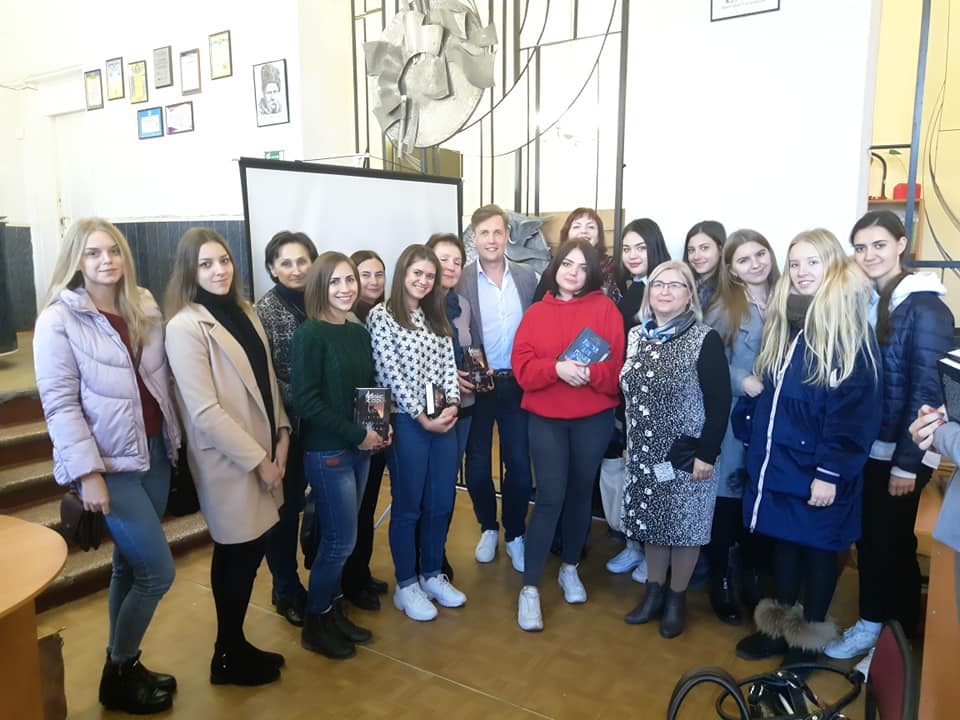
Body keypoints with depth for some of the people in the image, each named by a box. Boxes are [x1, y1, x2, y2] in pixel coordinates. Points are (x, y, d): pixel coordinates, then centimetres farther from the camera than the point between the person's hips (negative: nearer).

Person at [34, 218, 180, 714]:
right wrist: (88, 473, -18)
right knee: (158, 571, -4)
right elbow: (59, 404, -13)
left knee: (130, 565, 15)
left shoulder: (145, 308, 7)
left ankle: (124, 666, 32)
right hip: (109, 463, -5)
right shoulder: (59, 319, -9)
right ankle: (117, 677, 18)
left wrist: (175, 438, 7)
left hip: (154, 451, 5)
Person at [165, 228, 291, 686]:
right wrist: (259, 460, -17)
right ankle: (229, 657, 27)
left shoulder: (244, 313, 8)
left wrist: (281, 435, 0)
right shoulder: (185, 326, -16)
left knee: (252, 547, 15)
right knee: (237, 554, 6)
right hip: (227, 460, -7)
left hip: (262, 452, 7)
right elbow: (204, 410, -20)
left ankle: (235, 644, 34)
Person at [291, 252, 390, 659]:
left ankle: (333, 611, 31)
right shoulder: (310, 334, -13)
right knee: (341, 540, 0)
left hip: (359, 448, 7)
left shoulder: (359, 332, 8)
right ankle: (315, 624, 20)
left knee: (340, 537, 15)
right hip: (326, 452, -6)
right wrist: (358, 434, -16)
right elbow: (307, 400, -18)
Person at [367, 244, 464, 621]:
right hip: (407, 422, -6)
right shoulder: (381, 315, -6)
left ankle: (432, 575, 29)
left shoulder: (436, 317, 14)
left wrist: (452, 405, -6)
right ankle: (406, 585, 20)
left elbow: (449, 364, 9)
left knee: (441, 503, 11)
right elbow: (389, 373, -12)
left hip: (445, 419, 6)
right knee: (408, 506, 5)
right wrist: (421, 416, -13)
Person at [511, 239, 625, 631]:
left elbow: (617, 364, -7)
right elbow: (522, 367, -6)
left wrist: (589, 372, -25)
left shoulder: (605, 308, 0)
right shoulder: (535, 313, 3)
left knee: (580, 493, 13)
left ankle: (570, 568, 35)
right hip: (546, 419, 0)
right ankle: (529, 589, 2)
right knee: (550, 497, -7)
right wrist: (557, 368, -23)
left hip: (594, 419, 1)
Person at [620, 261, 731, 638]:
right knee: (652, 523, 15)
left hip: (687, 455, -4)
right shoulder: (635, 336, 4)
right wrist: (628, 443, 10)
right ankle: (654, 592, 33)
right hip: (644, 454, 5)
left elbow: (720, 402, -12)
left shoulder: (705, 340, -11)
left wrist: (707, 454, -15)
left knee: (684, 525, 8)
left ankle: (676, 599, 28)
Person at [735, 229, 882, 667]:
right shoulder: (782, 324, 9)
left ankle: (809, 638, 27)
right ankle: (779, 627, 33)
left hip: (817, 468, -6)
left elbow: (854, 410, -17)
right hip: (775, 462, 6)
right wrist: (753, 442, 10)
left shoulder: (849, 329, -12)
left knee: (817, 550, 10)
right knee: (783, 544, 17)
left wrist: (830, 472, -19)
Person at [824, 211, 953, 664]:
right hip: (862, 448, 5)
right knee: (868, 538, 14)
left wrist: (907, 464, -15)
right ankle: (872, 623, 31)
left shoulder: (924, 308, -13)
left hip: (899, 454, -5)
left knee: (891, 543, 8)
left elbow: (929, 391, -15)